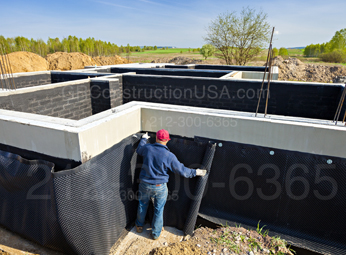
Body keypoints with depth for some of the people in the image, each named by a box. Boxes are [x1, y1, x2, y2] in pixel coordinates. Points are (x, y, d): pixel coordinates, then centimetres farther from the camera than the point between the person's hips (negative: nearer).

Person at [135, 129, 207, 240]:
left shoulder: (147, 148, -12)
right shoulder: (169, 156, -19)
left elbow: (139, 150, 14)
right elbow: (182, 170, -11)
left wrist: (144, 139, 30)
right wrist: (195, 172, 3)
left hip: (145, 184, 3)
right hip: (160, 187, -2)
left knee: (142, 205, 26)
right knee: (159, 210, 17)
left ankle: (139, 226, 47)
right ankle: (156, 233, 35)